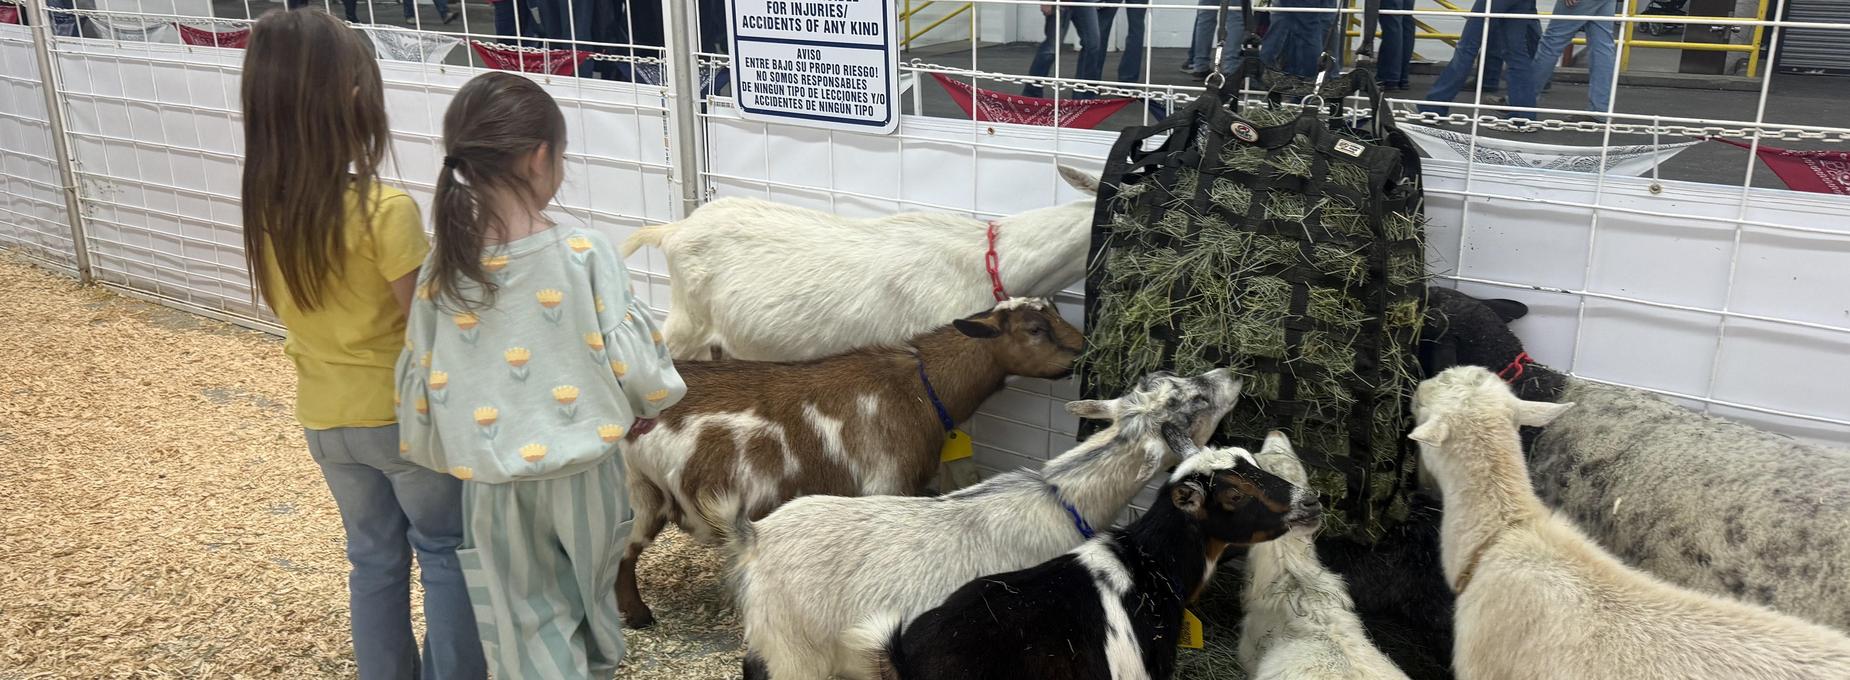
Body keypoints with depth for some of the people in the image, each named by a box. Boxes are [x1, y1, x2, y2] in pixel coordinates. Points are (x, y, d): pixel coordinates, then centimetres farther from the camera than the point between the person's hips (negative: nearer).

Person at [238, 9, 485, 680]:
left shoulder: (263, 211, -5)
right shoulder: (385, 211, -24)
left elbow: (295, 309, 8)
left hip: (324, 417, 6)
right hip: (406, 413, -5)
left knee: (374, 558, 21)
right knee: (446, 553, 13)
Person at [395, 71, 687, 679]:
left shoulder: (443, 270, -10)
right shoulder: (584, 253, -18)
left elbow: (420, 380, -3)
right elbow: (633, 355, -15)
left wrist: (440, 455, 15)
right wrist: (649, 402, 6)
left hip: (493, 485, 1)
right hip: (581, 469, -1)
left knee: (525, 620, 16)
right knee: (591, 594, 25)